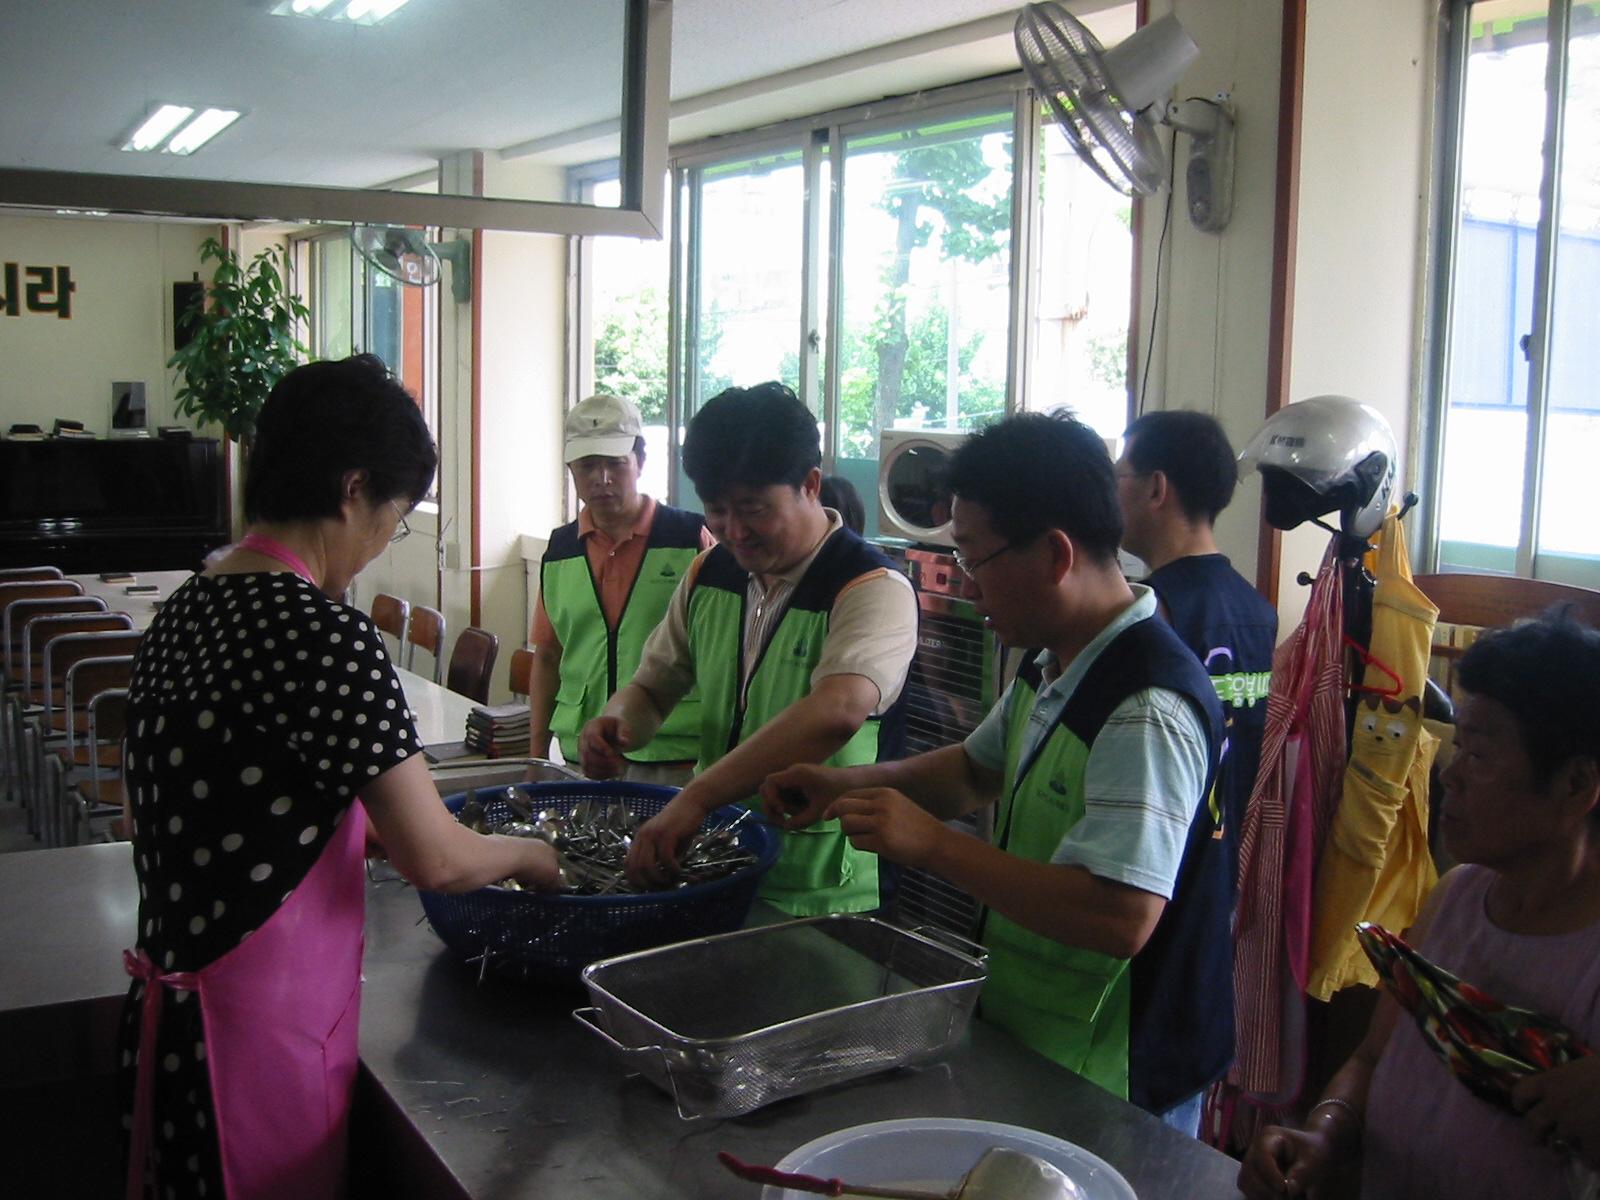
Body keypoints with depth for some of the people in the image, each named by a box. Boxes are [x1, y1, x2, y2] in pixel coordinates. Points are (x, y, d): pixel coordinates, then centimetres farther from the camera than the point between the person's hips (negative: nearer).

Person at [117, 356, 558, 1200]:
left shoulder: (180, 615, 4)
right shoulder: (326, 637, -22)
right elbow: (436, 860, -18)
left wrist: (374, 824, 16)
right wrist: (525, 855, 1)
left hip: (170, 1008, 8)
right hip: (265, 1035, -8)